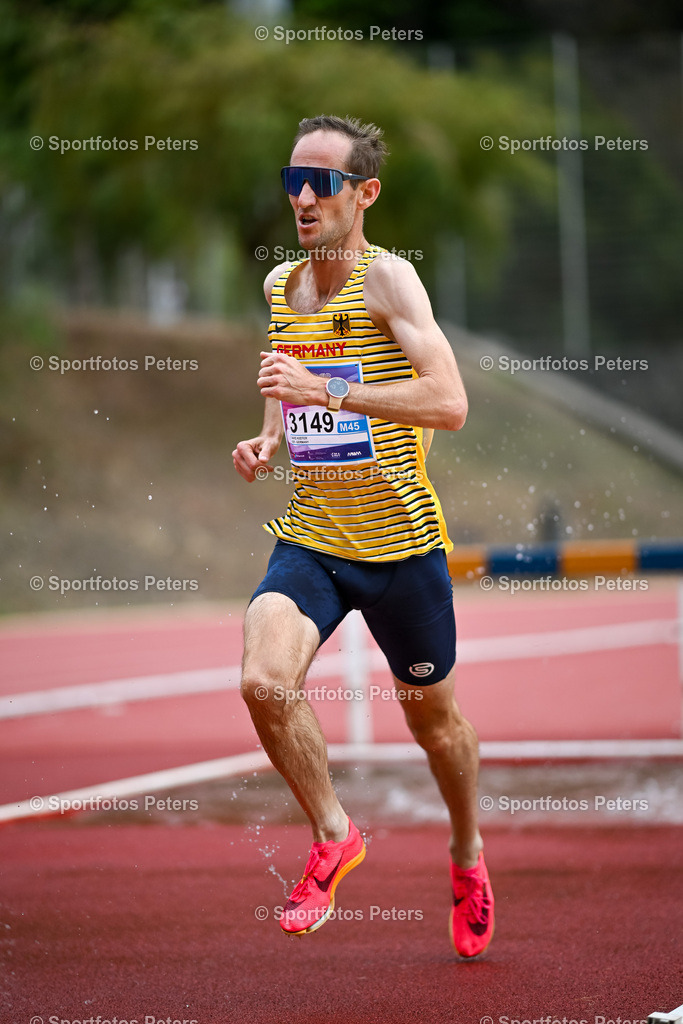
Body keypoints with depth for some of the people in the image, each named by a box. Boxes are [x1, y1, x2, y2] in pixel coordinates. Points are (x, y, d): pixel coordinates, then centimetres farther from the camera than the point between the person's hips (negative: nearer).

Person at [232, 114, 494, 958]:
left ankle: (467, 853, 42)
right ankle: (333, 838, 3)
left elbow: (449, 403, -27)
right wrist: (269, 437, 5)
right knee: (264, 683, -21)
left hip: (400, 541, -4)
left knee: (431, 714, 13)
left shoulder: (387, 277, -15)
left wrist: (327, 393, -32)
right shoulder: (280, 286, 6)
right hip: (308, 537, 4)